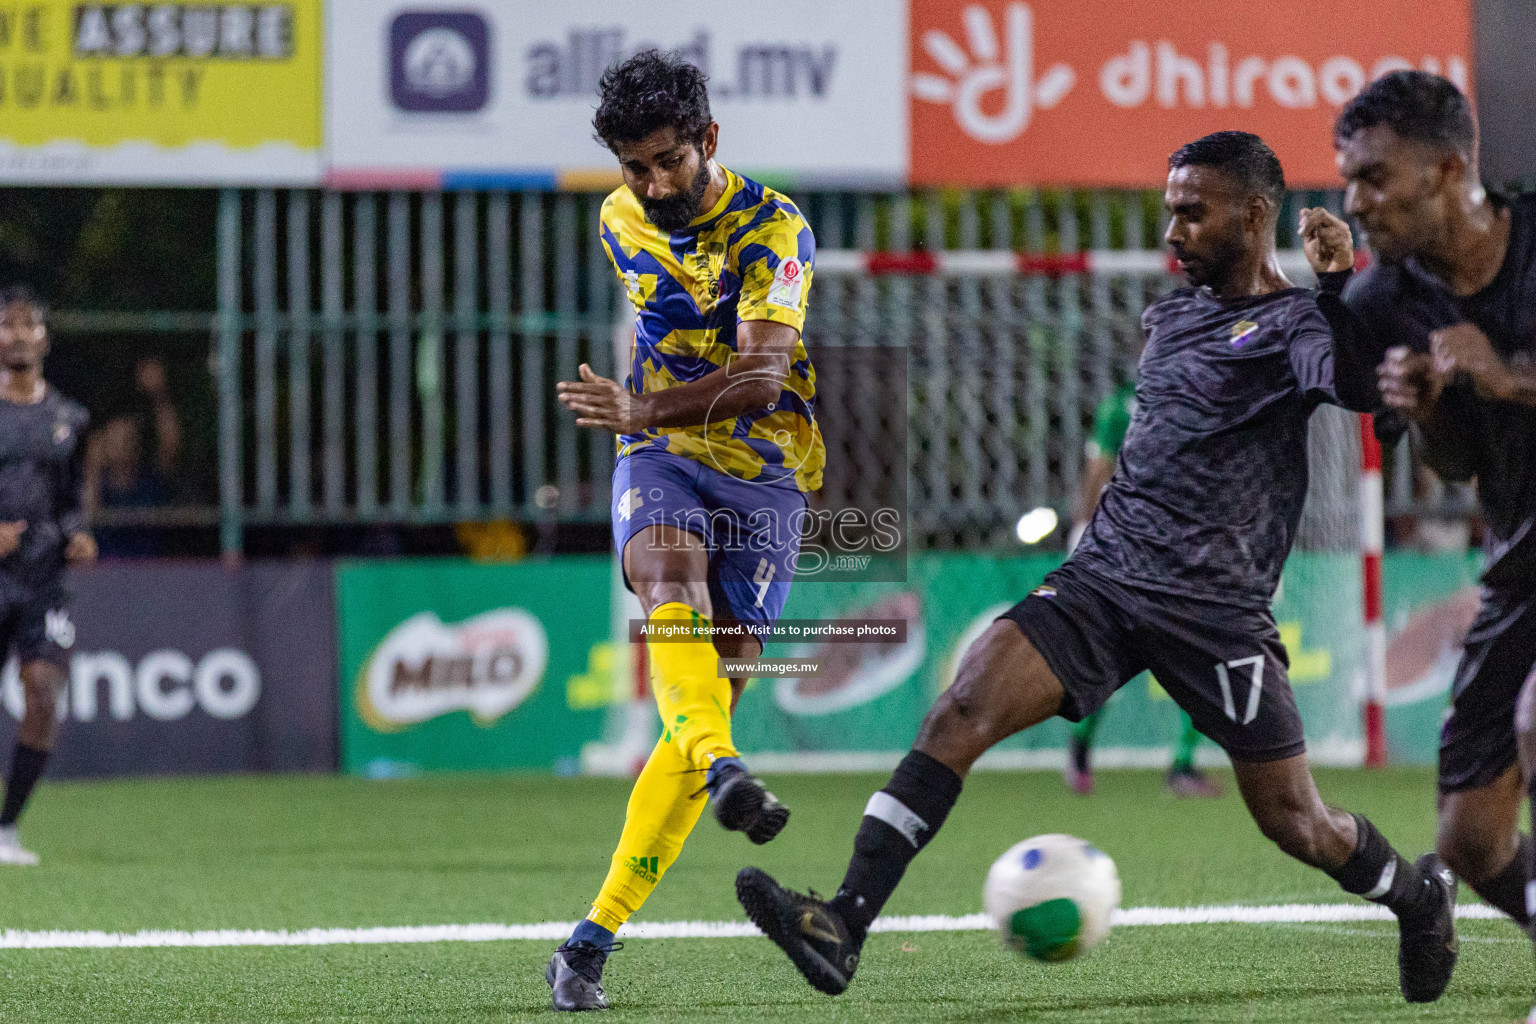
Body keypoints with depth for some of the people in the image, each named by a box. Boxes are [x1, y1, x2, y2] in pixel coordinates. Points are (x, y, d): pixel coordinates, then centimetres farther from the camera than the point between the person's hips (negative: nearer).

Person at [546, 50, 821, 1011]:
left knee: (711, 700, -9)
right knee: (671, 570, -35)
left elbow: (762, 379, -24)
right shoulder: (622, 221, 7)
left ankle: (597, 935, -4)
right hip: (661, 460, 3)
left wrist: (645, 409, -38)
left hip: (762, 471, -3)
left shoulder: (772, 228, -12)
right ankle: (723, 770, -58)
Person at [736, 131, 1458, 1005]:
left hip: (1216, 608, -5)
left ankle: (1420, 895, 35)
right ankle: (844, 926, -27)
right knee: (962, 711, -18)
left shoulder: (1292, 323, -4)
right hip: (1106, 576, 5)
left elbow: (1360, 386, -26)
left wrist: (1342, 283, -34)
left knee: (1295, 823, 1)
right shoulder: (1171, 316, 19)